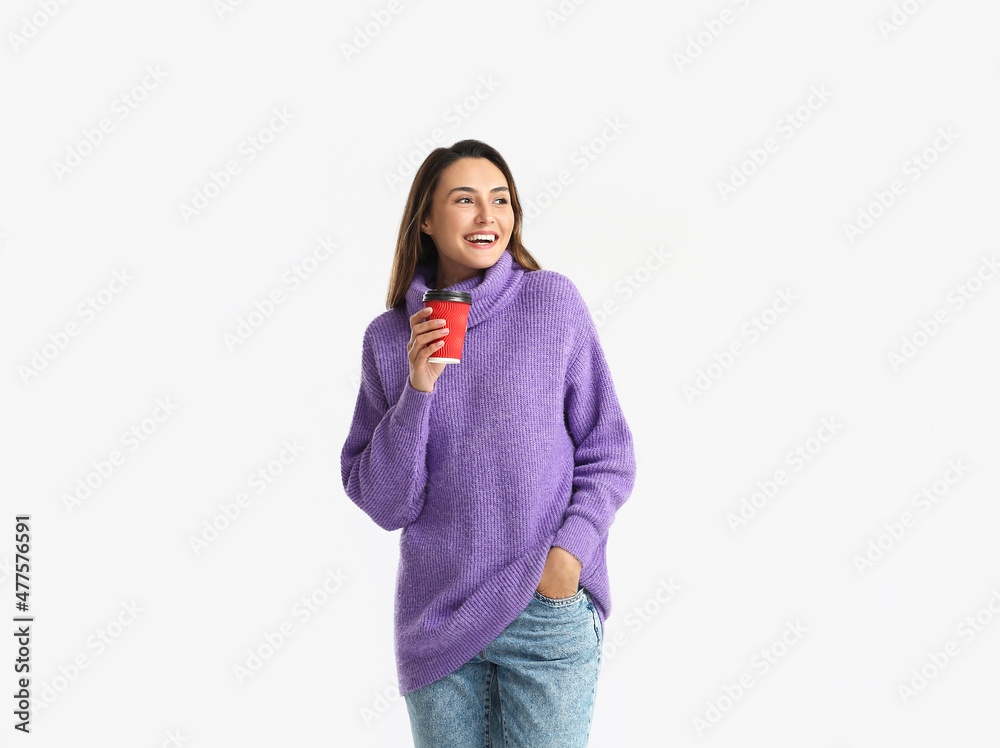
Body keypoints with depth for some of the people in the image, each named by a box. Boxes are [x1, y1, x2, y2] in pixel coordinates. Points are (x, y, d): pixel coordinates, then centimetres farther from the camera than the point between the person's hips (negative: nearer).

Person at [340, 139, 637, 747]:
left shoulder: (554, 302, -2)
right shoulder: (389, 337, 1)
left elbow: (609, 454, 0)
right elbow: (383, 504, -2)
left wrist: (566, 554, -13)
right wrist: (418, 391, -13)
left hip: (550, 611, -1)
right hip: (436, 622, 2)